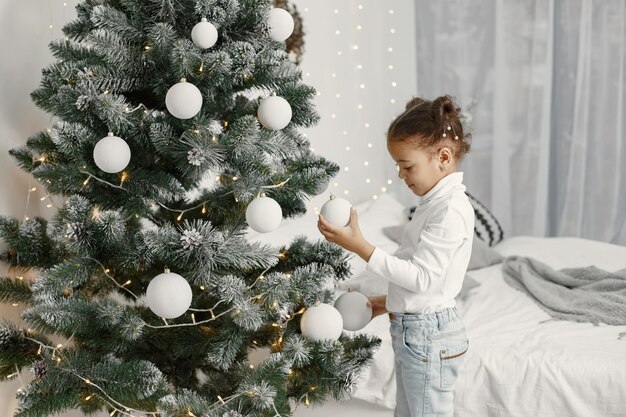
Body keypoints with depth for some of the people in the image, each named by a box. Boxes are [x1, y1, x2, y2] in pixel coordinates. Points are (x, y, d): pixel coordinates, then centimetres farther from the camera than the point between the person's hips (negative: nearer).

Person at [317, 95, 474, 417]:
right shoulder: (435, 202, 10)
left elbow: (422, 277, -25)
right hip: (410, 330, 10)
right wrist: (390, 301, 12)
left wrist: (359, 246, -27)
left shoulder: (452, 209, -21)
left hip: (428, 337, -10)